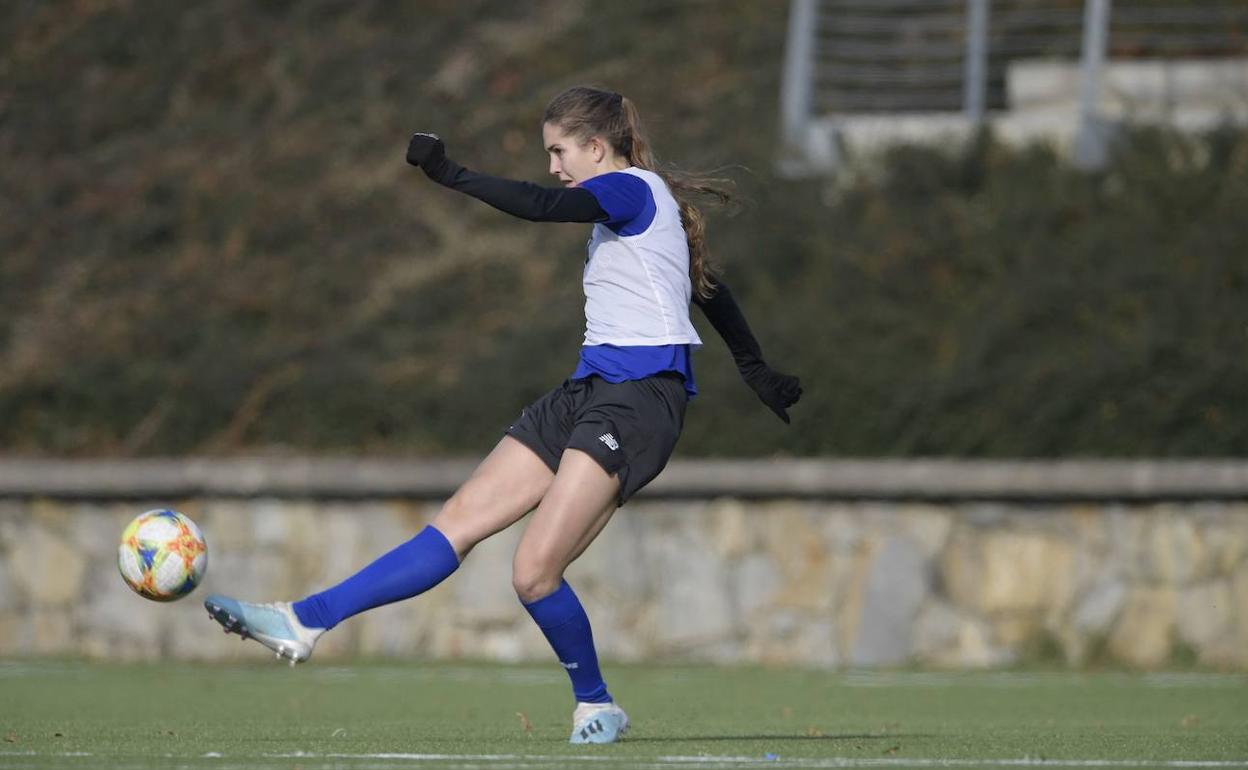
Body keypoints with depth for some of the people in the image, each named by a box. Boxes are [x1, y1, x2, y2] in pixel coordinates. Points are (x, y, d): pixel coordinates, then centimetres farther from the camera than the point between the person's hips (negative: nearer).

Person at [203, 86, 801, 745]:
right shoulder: (645, 200, 22)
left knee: (534, 572, -17)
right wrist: (756, 370, 42)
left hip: (639, 399, -10)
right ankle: (306, 622, -7)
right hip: (591, 390, 10)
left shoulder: (630, 189, -7)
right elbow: (712, 291, 32)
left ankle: (596, 707, 4)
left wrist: (450, 173, -22)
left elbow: (541, 205, -25)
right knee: (458, 522, 0)